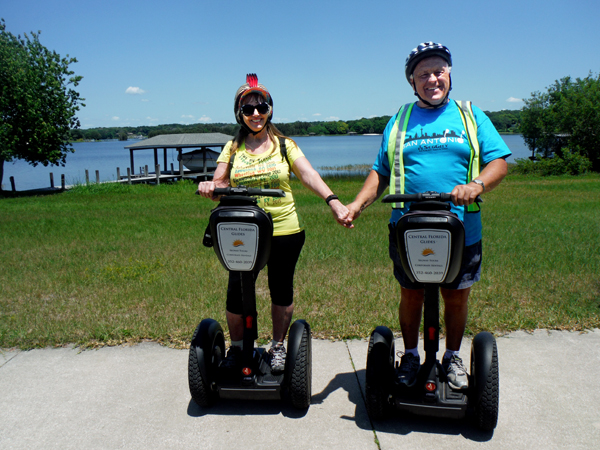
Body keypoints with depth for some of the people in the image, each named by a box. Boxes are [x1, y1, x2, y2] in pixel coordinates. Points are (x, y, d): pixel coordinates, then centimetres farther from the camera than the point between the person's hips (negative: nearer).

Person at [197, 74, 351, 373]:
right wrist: (208, 188, -22)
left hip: (285, 231, 0)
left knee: (281, 290, 10)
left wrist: (333, 201, -27)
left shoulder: (285, 145, 4)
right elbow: (219, 186, 3)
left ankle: (278, 346, 31)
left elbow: (308, 175, -11)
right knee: (236, 292, -1)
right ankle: (236, 346, 25)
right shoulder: (232, 148, 9)